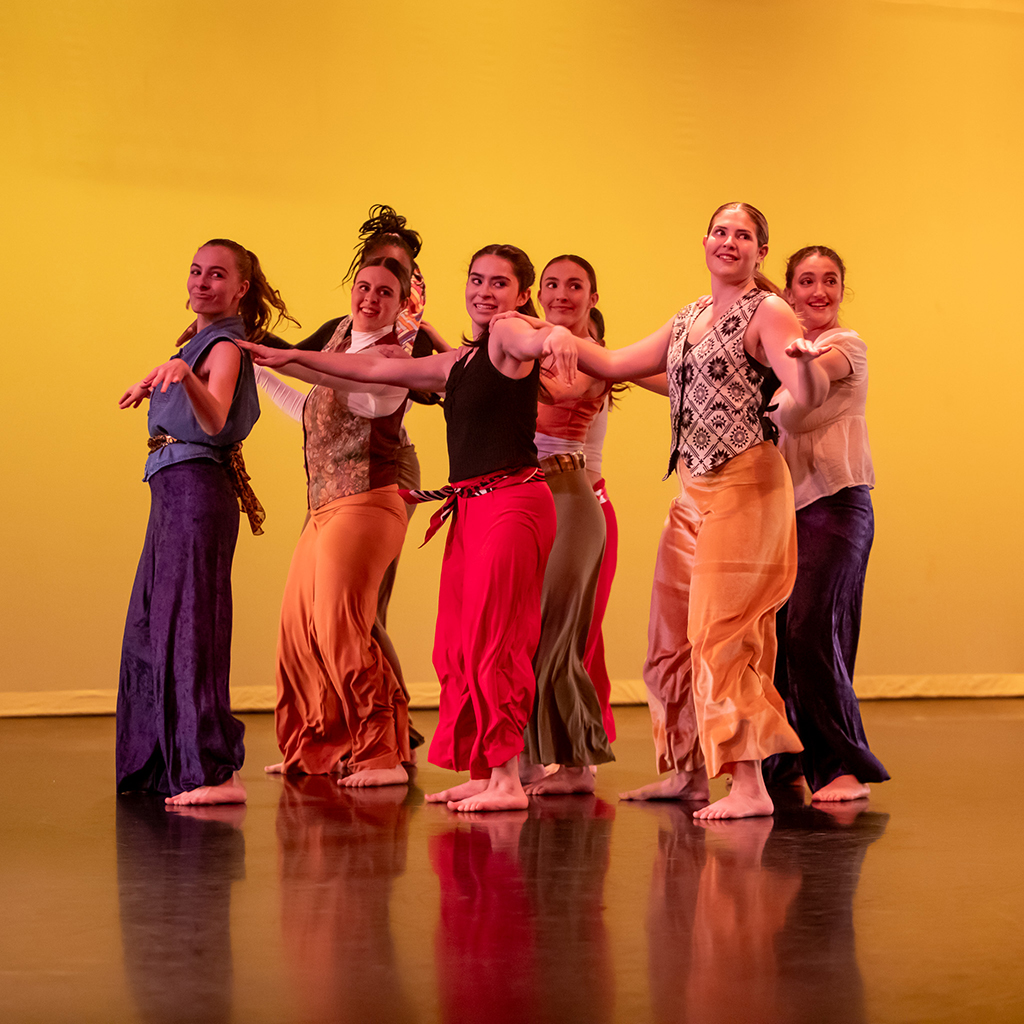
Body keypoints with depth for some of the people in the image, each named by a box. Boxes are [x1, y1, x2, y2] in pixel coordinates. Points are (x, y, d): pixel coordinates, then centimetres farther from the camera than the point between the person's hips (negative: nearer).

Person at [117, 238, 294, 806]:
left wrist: (185, 375, -44)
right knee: (151, 629, 16)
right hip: (174, 492, 10)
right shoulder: (202, 340, 19)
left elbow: (215, 419, -31)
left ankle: (217, 772, -20)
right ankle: (162, 761, 26)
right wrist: (156, 383, 33)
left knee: (188, 626, -16)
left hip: (199, 491, -10)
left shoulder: (226, 347, -10)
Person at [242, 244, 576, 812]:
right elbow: (375, 368, 28)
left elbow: (532, 341, -28)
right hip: (468, 508, 9)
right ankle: (480, 774, 15)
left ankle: (508, 781, -7)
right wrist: (293, 358, 30)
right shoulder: (456, 362, 21)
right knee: (457, 647, 8)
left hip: (513, 502, -9)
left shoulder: (509, 335, -3)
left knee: (492, 641, -11)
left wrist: (556, 334, -52)